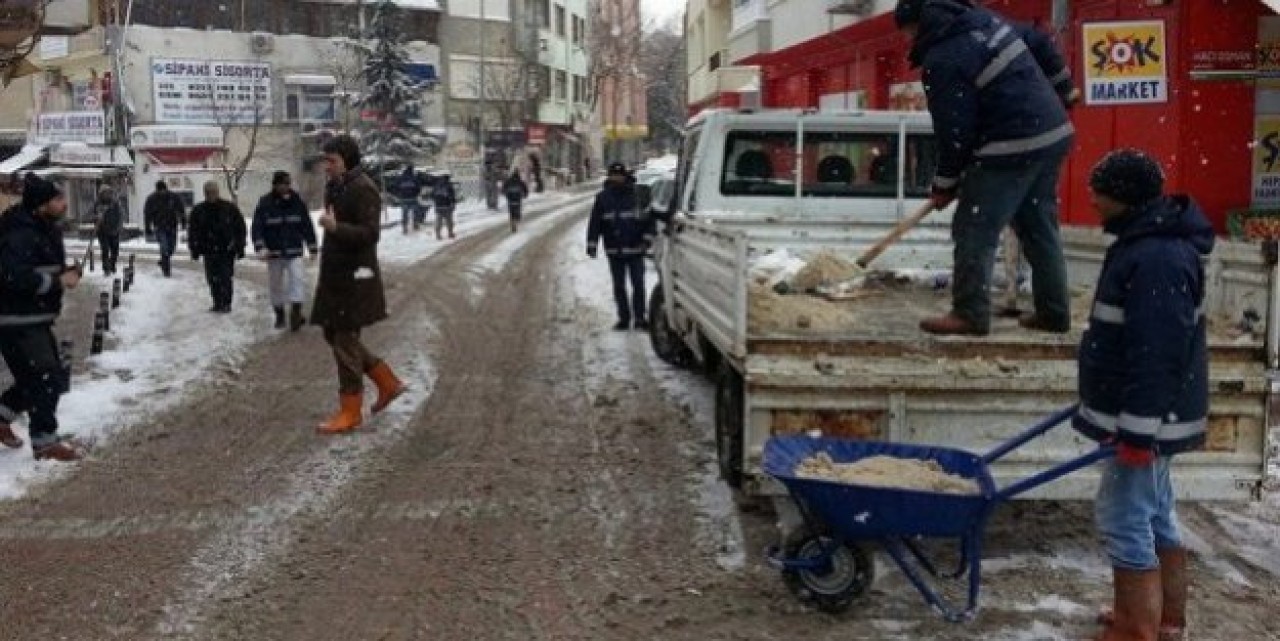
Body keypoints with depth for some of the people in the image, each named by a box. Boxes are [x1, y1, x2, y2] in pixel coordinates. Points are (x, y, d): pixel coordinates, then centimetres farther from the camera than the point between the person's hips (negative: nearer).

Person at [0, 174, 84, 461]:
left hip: (35, 319, 10)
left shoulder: (45, 230, 9)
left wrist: (68, 273, 2)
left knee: (44, 377, 19)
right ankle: (45, 442, 7)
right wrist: (58, 281, -27)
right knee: (46, 378, -5)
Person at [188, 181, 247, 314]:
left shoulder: (230, 208, 0)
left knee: (226, 277, -6)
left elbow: (240, 228, 4)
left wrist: (240, 248, 1)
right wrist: (194, 249, 5)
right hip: (209, 252, 3)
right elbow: (193, 232, 12)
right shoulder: (198, 211, 7)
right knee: (212, 279, 4)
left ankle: (226, 303, 2)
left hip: (227, 251, -3)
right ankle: (217, 303, 14)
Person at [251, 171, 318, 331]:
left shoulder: (297, 202, 0)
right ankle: (279, 315, 23)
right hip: (274, 253, 0)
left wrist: (312, 248, 4)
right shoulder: (265, 203, -6)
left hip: (294, 252, 0)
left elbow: (307, 226, 5)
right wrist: (260, 247, -23)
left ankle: (296, 312, -21)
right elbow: (257, 227, -10)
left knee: (298, 278, -18)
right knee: (275, 285, 9)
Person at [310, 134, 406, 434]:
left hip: (354, 277, -9)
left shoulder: (363, 189, -15)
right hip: (335, 276, 9)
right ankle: (388, 383, 23)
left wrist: (335, 227, -32)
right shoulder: (334, 187, 12)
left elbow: (369, 232, -22)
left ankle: (350, 412, 6)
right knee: (334, 336, 13)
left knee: (345, 340, -4)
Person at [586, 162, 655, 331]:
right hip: (614, 251, 2)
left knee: (638, 285, -1)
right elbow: (595, 223, 6)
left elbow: (649, 220, 2)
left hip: (635, 249, -2)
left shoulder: (637, 195, -1)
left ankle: (639, 317, 6)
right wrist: (591, 244, 0)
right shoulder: (603, 198, 5)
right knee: (619, 287, 7)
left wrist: (647, 239, -8)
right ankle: (623, 318, 15)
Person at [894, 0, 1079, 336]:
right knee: (1040, 228, 17)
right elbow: (1041, 44, 20)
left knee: (974, 230, -2)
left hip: (1013, 148, -9)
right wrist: (1064, 91, 31)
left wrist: (944, 185, -1)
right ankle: (1053, 311, 23)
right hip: (1055, 134, 10)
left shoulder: (942, 61, -14)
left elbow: (954, 132, -13)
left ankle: (970, 313, 1)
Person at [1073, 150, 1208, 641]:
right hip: (1146, 414, 11)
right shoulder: (1148, 242, 11)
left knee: (1125, 521, -5)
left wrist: (1138, 430, -25)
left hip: (1147, 418, -11)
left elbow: (1156, 353, -27)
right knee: (1155, 517, 18)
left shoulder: (1157, 258, -23)